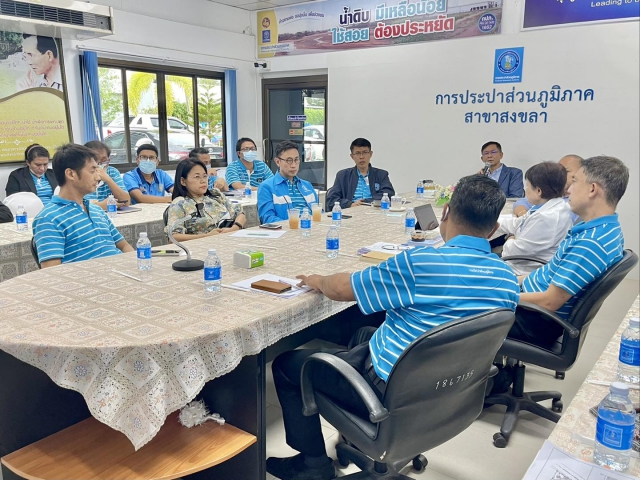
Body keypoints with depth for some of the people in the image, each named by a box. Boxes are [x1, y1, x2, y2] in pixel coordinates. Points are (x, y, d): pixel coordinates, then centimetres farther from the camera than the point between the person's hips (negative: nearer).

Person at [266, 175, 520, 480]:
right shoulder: (508, 280, -7)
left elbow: (343, 289, -14)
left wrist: (318, 281, 9)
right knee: (363, 335, 32)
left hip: (393, 393, -7)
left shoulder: (420, 263, -27)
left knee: (286, 364, 10)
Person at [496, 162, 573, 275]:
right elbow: (518, 223, 14)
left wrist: (509, 243, -1)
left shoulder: (545, 218, -29)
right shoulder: (552, 206, 3)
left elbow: (516, 251, -23)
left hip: (525, 273, -9)